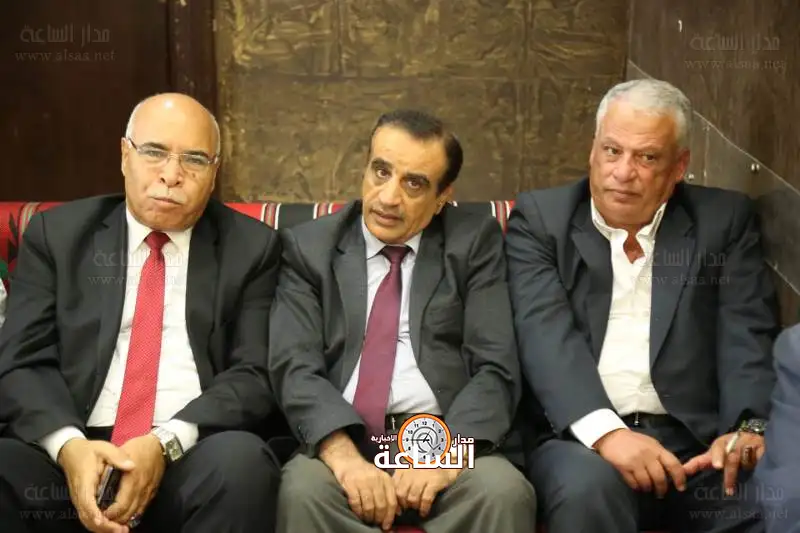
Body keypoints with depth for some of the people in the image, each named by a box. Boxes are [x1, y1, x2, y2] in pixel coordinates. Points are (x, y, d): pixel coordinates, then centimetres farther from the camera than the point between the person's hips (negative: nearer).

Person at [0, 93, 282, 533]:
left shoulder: (251, 247, 9)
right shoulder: (57, 233, 11)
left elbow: (254, 375, 1)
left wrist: (165, 443, -16)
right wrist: (69, 445, -17)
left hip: (194, 453, 0)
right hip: (69, 450, 1)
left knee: (240, 462, -32)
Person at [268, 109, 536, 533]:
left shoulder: (475, 243, 9)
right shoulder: (308, 246, 9)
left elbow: (495, 367, -1)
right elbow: (294, 366, -3)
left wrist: (448, 452, -19)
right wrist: (343, 456, -21)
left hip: (447, 436, 0)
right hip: (338, 440, 0)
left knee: (504, 492, -30)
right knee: (304, 492, -31)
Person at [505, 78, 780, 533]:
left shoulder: (725, 221, 13)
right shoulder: (541, 219, 8)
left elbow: (747, 336, 3)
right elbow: (546, 334, -7)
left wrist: (748, 428, -18)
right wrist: (605, 431, -24)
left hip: (699, 439, 1)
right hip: (580, 436, -1)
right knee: (589, 486, -34)